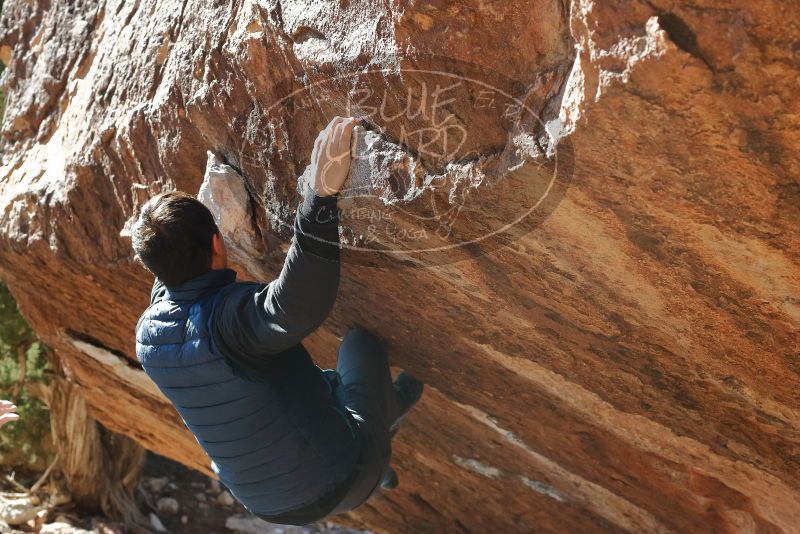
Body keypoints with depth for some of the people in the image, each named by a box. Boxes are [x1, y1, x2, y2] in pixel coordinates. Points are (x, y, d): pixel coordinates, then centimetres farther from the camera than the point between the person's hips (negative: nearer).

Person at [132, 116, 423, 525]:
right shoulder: (229, 316, -33)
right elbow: (298, 308, -56)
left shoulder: (148, 336, -10)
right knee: (362, 338, 16)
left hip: (271, 503, 6)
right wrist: (323, 193, -59)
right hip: (342, 481, -6)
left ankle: (380, 473, 53)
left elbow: (171, 279, 13)